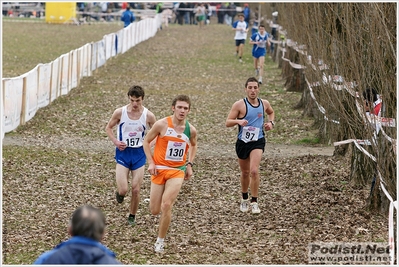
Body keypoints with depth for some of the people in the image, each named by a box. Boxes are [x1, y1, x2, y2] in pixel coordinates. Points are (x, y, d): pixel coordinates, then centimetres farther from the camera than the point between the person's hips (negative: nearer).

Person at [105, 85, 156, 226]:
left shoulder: (148, 116, -8)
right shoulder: (120, 112, -9)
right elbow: (108, 128, 6)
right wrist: (115, 141, -10)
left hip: (139, 153, 1)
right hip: (123, 152, -1)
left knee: (136, 189, 4)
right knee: (123, 190, -10)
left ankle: (132, 216, 25)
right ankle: (119, 193, 28)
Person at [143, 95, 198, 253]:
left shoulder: (191, 130, -1)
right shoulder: (162, 124, -11)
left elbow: (193, 146, 21)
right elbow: (146, 141, 0)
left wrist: (190, 164, 10)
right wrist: (150, 162, -9)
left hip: (178, 171, 1)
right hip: (159, 169, -1)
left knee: (166, 206, -17)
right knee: (154, 211, 3)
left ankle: (160, 241, -1)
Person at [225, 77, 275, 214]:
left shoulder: (264, 103, 2)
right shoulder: (239, 104, -9)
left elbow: (271, 112, 26)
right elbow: (228, 122, -10)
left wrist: (271, 122, 6)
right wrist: (238, 121, -30)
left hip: (258, 141, 0)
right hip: (242, 142, 0)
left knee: (254, 171, -19)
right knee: (245, 173, 14)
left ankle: (254, 202, -11)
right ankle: (244, 199, 37)